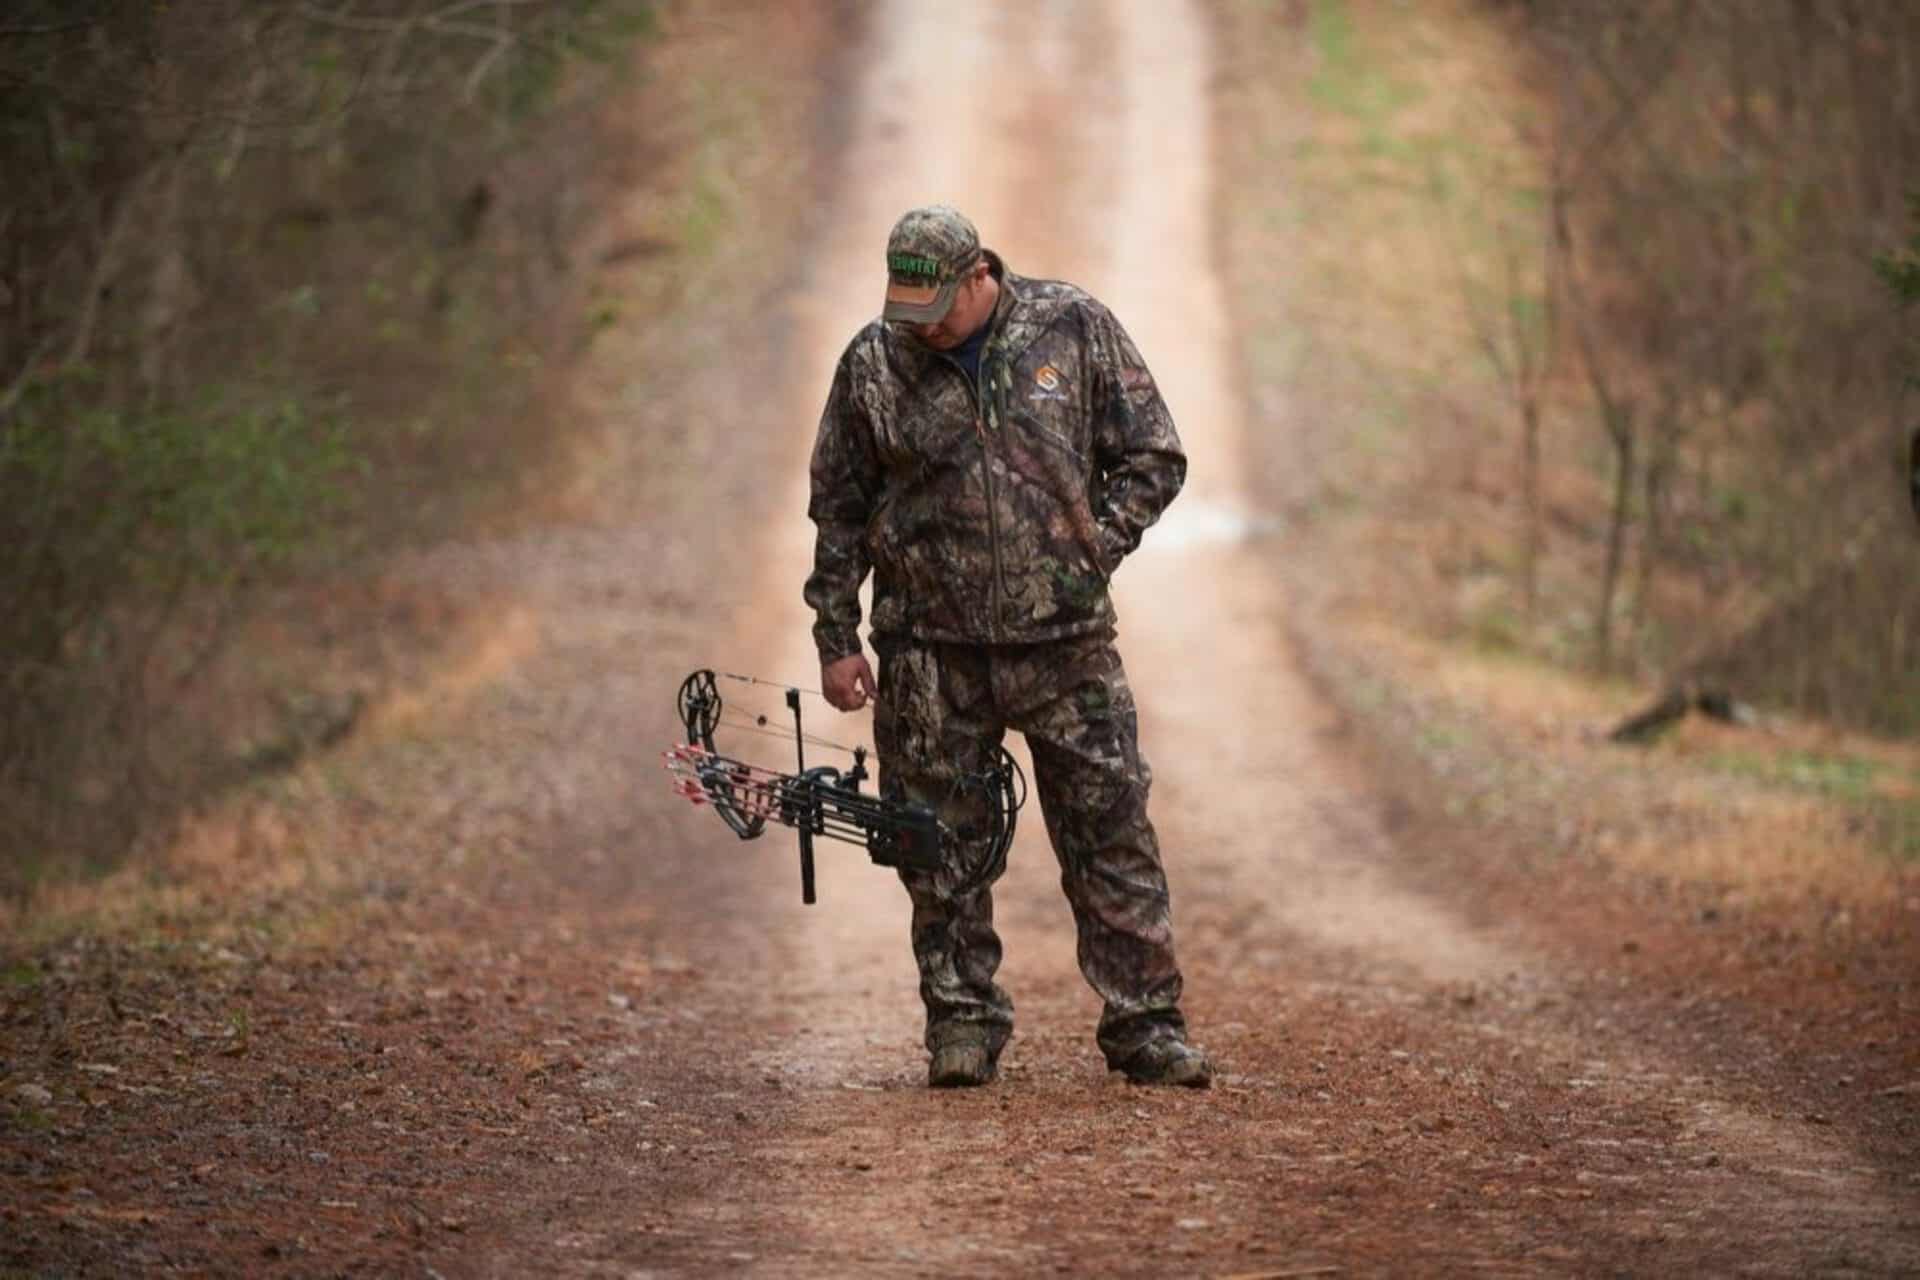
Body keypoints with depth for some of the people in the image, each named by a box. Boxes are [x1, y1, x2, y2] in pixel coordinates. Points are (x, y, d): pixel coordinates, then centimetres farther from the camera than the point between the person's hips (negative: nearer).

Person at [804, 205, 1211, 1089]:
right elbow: (838, 510, 9)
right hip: (930, 650, 1)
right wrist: (836, 638, 6)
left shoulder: (1075, 329, -1)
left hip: (1065, 638, -1)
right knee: (940, 848, 4)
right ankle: (962, 1026, 15)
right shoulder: (874, 363, 1)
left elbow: (1154, 458, 5)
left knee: (1111, 833, -1)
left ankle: (1145, 1025, 5)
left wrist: (1093, 550, -7)